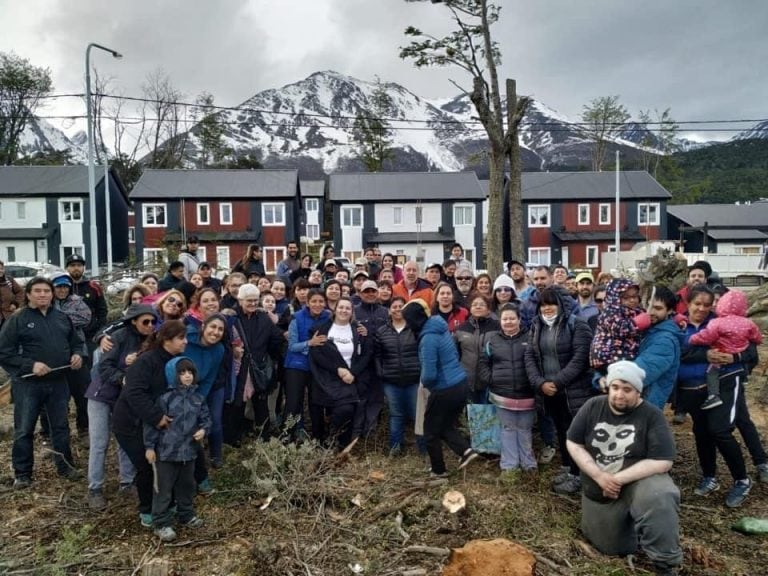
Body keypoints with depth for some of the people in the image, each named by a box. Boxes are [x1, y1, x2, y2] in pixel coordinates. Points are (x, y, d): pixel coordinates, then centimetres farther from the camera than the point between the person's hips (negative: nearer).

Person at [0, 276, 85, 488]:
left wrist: (77, 354, -4)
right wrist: (30, 365, -20)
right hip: (28, 383, -4)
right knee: (24, 430, 5)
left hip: (58, 381, 4)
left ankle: (65, 466, 27)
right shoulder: (17, 319, -7)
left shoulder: (62, 317, 7)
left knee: (61, 426, 13)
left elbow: (76, 341, 18)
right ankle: (22, 473, 19)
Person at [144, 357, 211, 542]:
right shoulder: (165, 398, -15)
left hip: (189, 451, 6)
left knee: (187, 485, 20)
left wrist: (203, 429, -11)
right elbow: (151, 422, -11)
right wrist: (149, 446, -10)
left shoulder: (198, 398, 1)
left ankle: (186, 515, 37)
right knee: (164, 489, 4)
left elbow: (205, 418, 10)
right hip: (166, 451, -5)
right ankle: (161, 524, 16)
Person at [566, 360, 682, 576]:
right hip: (599, 491, 4)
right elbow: (573, 444, -4)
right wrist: (599, 476, -17)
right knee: (613, 548, 13)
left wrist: (618, 479, -23)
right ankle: (629, 520, 41)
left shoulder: (651, 415, -16)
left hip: (638, 481, -3)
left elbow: (662, 462, -21)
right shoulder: (592, 407, -7)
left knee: (660, 498, -37)